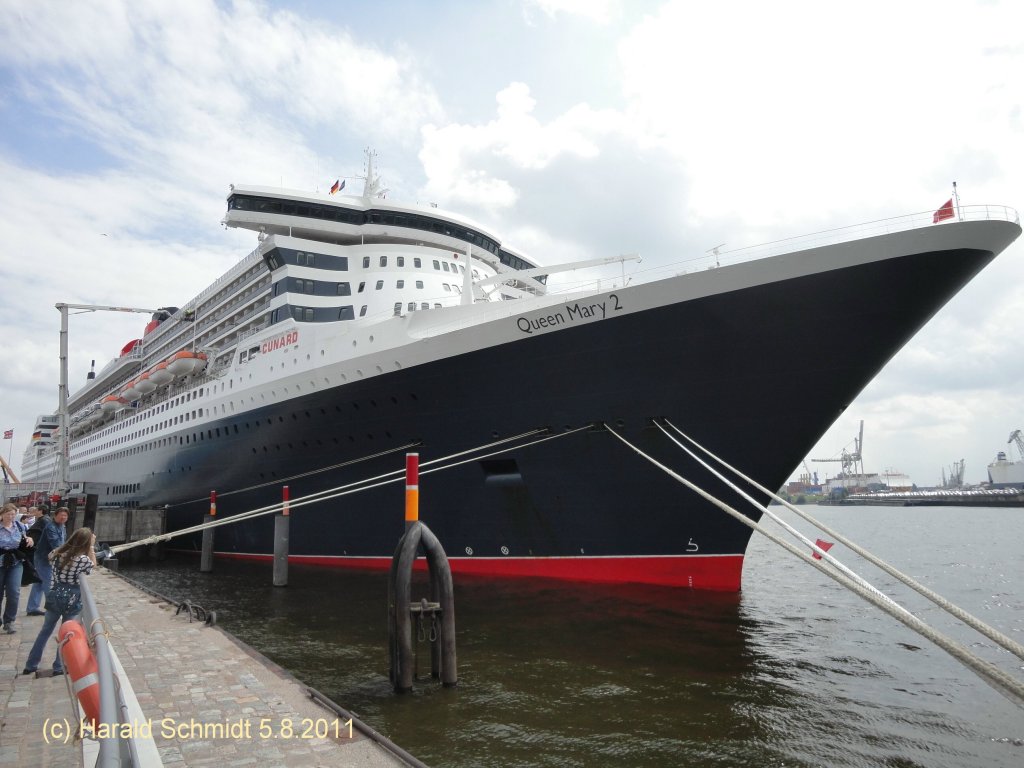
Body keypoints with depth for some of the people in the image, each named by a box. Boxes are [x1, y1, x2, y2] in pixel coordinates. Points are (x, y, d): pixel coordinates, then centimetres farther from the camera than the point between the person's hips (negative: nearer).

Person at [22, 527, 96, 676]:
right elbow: (93, 565, 4)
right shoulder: (84, 559, -19)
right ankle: (59, 667, 14)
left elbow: (50, 558, 20)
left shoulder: (57, 553, -5)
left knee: (45, 630, 18)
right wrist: (92, 547, -1)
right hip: (72, 599, -5)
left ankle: (30, 665, 25)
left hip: (55, 596, 5)